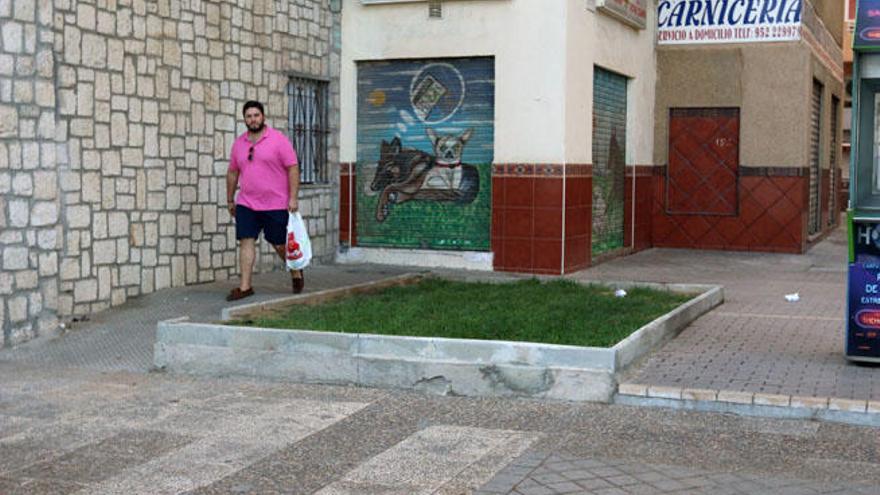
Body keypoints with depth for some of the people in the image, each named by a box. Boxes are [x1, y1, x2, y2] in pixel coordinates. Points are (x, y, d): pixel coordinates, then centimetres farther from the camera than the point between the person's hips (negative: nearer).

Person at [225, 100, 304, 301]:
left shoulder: (278, 140, -6)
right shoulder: (239, 143, 10)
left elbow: (293, 168, -9)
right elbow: (232, 172, 18)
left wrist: (293, 198, -15)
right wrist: (230, 200, 18)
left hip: (276, 205, -4)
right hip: (246, 204, 4)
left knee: (280, 244, 5)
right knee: (246, 241, -4)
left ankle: (296, 273, 31)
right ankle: (245, 286, -1)